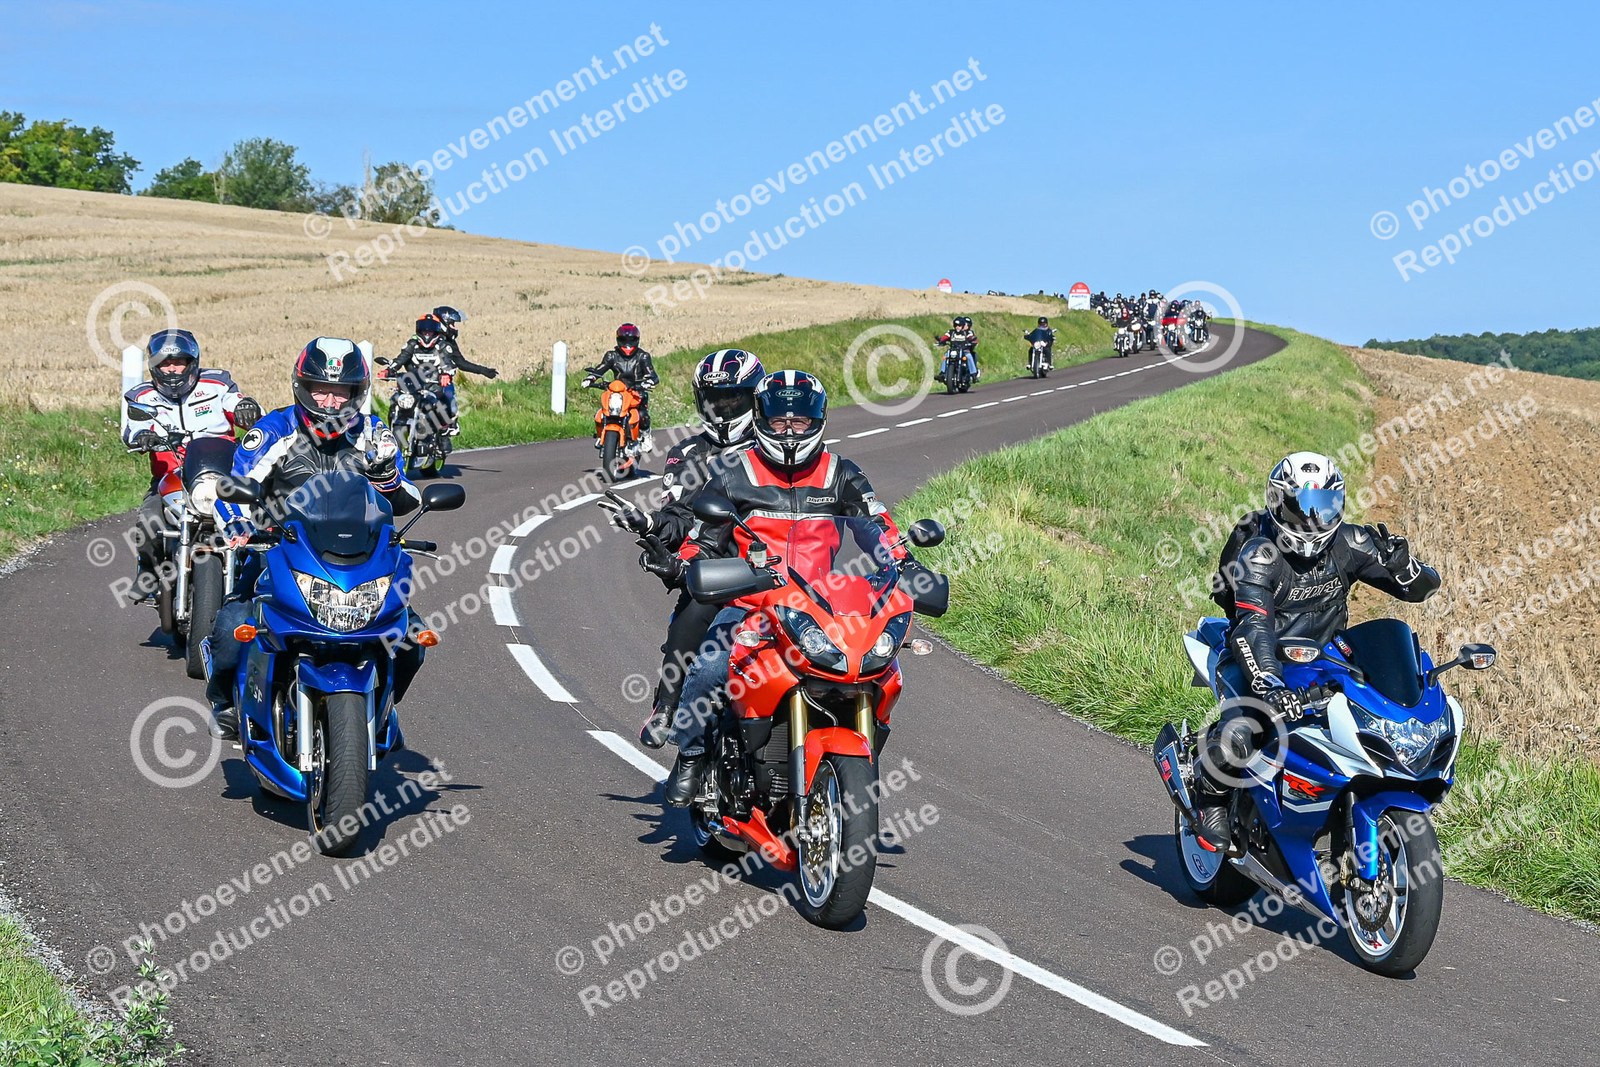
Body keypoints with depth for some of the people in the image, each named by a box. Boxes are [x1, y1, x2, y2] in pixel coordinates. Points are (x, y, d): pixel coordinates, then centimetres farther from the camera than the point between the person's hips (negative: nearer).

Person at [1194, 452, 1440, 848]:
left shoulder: (1349, 545, -5)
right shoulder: (1257, 555, -19)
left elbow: (1421, 587, -2)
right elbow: (1252, 626, -34)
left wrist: (1399, 559, -27)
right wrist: (1271, 685, -51)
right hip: (1263, 660, -5)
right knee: (1238, 738, -31)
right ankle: (1210, 795, 3)